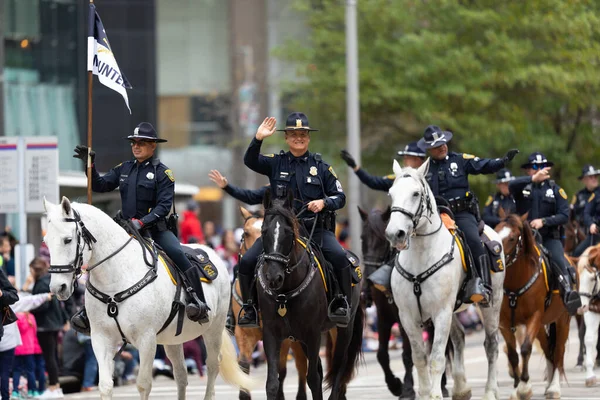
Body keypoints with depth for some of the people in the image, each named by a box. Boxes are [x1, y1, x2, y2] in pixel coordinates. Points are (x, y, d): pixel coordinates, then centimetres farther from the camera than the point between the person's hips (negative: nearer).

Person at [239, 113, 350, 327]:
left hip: (316, 228, -1)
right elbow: (250, 161, -8)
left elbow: (340, 197, 8)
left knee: (339, 256, -28)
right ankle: (249, 306, 5)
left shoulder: (320, 166, 7)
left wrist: (324, 202, -13)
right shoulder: (276, 163, 8)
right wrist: (258, 139, -23)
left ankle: (343, 303, -15)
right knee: (247, 261, -12)